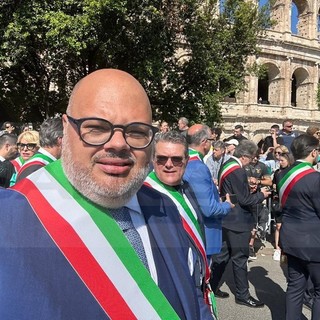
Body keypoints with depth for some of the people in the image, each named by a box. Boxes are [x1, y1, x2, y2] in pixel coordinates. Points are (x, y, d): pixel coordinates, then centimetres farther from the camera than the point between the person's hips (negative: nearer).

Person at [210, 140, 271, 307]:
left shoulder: (227, 165, 7)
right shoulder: (238, 171, -23)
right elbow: (244, 200, -20)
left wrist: (251, 190, 10)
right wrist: (261, 195, -5)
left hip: (225, 218, 9)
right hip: (237, 221, -9)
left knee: (221, 255, 16)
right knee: (240, 258, 4)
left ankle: (211, 287, 25)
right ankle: (242, 295, 17)